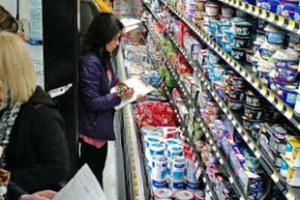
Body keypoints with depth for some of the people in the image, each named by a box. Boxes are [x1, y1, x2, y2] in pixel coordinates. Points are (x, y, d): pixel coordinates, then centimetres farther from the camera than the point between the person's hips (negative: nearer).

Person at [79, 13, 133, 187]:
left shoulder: (103, 57, 4)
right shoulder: (90, 62, -25)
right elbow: (92, 102, -24)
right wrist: (119, 97, -25)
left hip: (101, 126, 9)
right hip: (92, 129, -9)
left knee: (96, 172, 24)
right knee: (93, 176, 8)